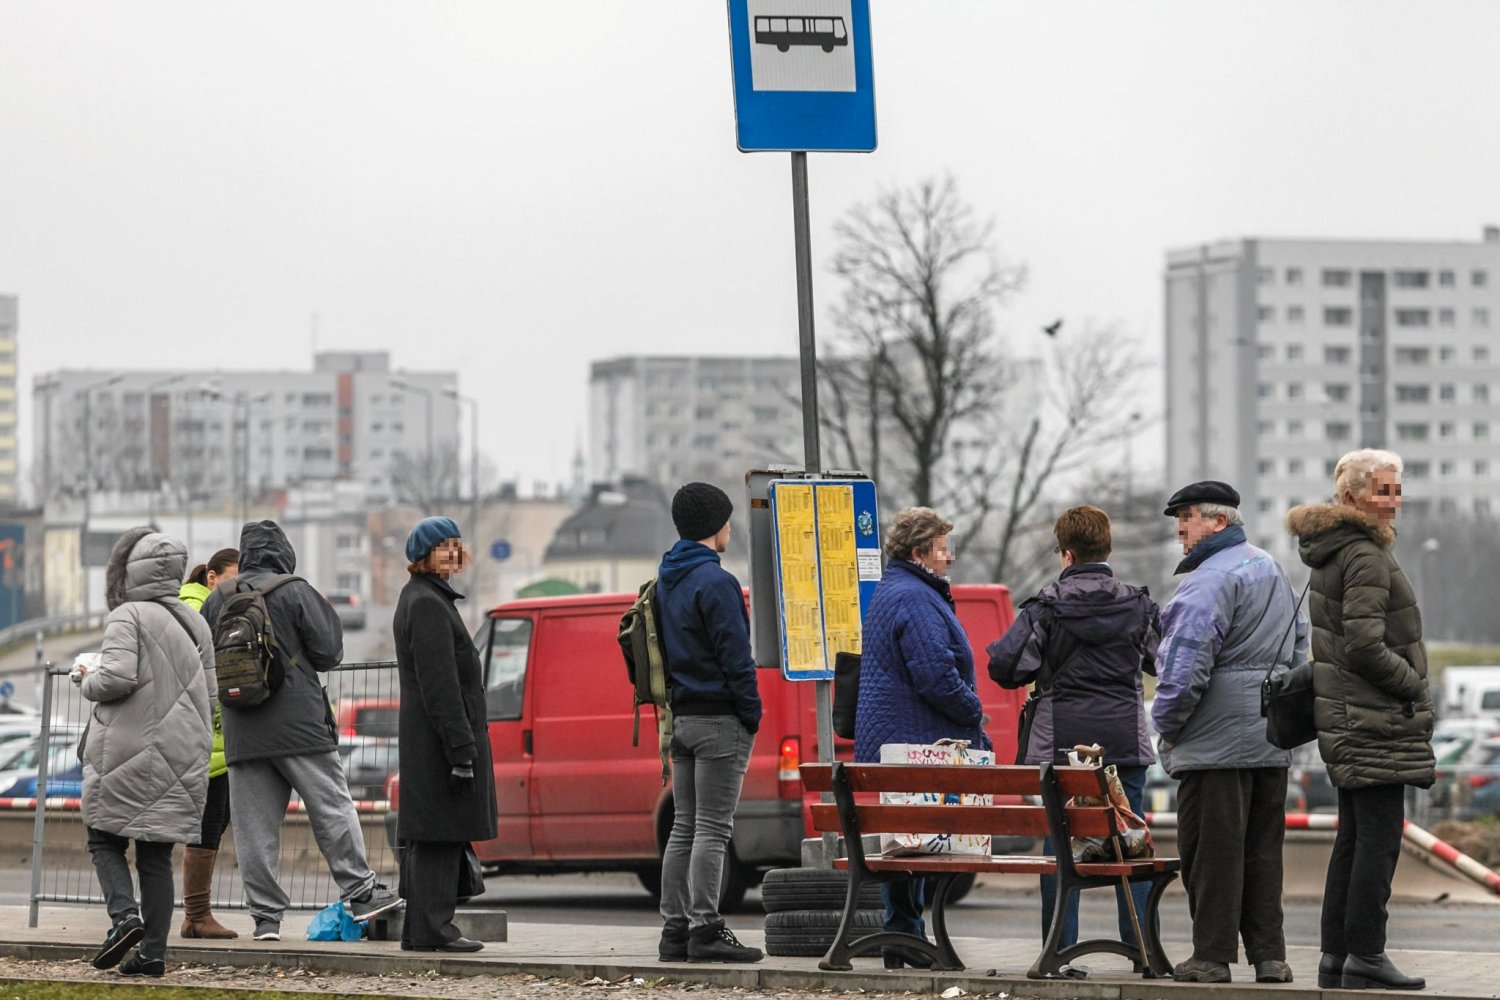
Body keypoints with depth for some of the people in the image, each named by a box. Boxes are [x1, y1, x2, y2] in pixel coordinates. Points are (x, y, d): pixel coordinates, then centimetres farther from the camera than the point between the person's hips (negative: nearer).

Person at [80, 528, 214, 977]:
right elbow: (210, 692, 12)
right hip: (182, 753, 6)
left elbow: (119, 675, -20)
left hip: (127, 751, -5)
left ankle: (124, 914, -15)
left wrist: (87, 682, -1)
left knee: (104, 839, 7)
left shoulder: (128, 616, -9)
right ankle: (154, 950, 3)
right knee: (156, 853, 8)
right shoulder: (194, 623, 11)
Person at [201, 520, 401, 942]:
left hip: (242, 732, 4)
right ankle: (359, 893, 3)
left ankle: (266, 916, 3)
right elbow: (329, 652, -5)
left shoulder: (217, 600, 7)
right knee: (333, 808, 4)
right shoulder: (295, 592, -6)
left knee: (253, 824, 4)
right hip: (298, 724, -4)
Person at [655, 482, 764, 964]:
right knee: (711, 829, -8)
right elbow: (735, 656, -17)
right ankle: (705, 929, -9)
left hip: (682, 719, 9)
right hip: (719, 720, -9)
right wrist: (752, 713, -9)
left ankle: (675, 929, 10)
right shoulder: (715, 582, -14)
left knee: (684, 828, 10)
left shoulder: (666, 582, 14)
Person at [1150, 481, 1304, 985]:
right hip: (1272, 741, 9)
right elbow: (1298, 643, 27)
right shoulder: (1273, 571, 18)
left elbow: (1188, 660, -20)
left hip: (1217, 743, -9)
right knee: (1262, 847, 10)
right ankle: (1269, 954, 10)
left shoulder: (1212, 578, -13)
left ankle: (1213, 956, -4)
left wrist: (1168, 722, -9)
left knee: (1211, 847, -5)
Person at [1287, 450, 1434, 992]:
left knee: (1353, 840, 12)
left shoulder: (1328, 555, 16)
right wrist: (1417, 689, -10)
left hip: (1345, 718, 10)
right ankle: (1364, 957, -8)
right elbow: (1365, 645, -22)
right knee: (1379, 837, -8)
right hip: (1374, 719, -10)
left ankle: (1336, 956, 14)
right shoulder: (1366, 557, -15)